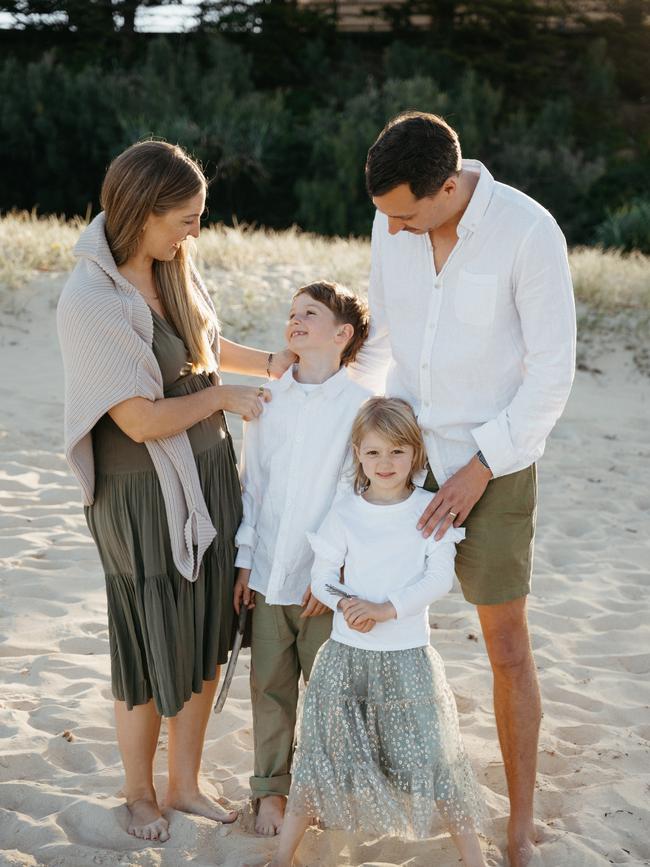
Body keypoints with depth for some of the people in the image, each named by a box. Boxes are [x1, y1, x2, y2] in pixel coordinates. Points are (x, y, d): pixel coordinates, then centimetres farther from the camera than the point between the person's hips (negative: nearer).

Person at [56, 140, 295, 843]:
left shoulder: (172, 268, 0)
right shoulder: (90, 301, -23)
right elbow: (142, 419, -23)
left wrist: (269, 361, 8)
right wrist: (224, 396, -11)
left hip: (209, 476, 7)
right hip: (145, 497, -7)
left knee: (205, 641, 15)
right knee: (150, 651, 10)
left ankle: (185, 784, 34)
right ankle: (139, 794, 34)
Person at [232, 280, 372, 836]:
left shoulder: (359, 406, -7)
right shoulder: (267, 402, 5)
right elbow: (250, 484, 9)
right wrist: (244, 560, 5)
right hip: (267, 576, 4)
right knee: (269, 686, 11)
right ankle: (272, 787, 26)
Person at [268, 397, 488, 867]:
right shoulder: (344, 513, 0)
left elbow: (440, 578, -11)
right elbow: (322, 578, 2)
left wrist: (385, 609, -21)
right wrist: (345, 604, -19)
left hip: (409, 657, -1)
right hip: (347, 654, 1)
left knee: (433, 757, 1)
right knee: (326, 756, 8)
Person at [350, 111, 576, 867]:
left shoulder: (530, 232, -22)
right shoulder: (392, 222, -5)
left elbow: (552, 373, -18)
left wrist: (479, 471, -20)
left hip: (493, 463, -4)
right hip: (403, 451, 5)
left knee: (507, 648, 2)